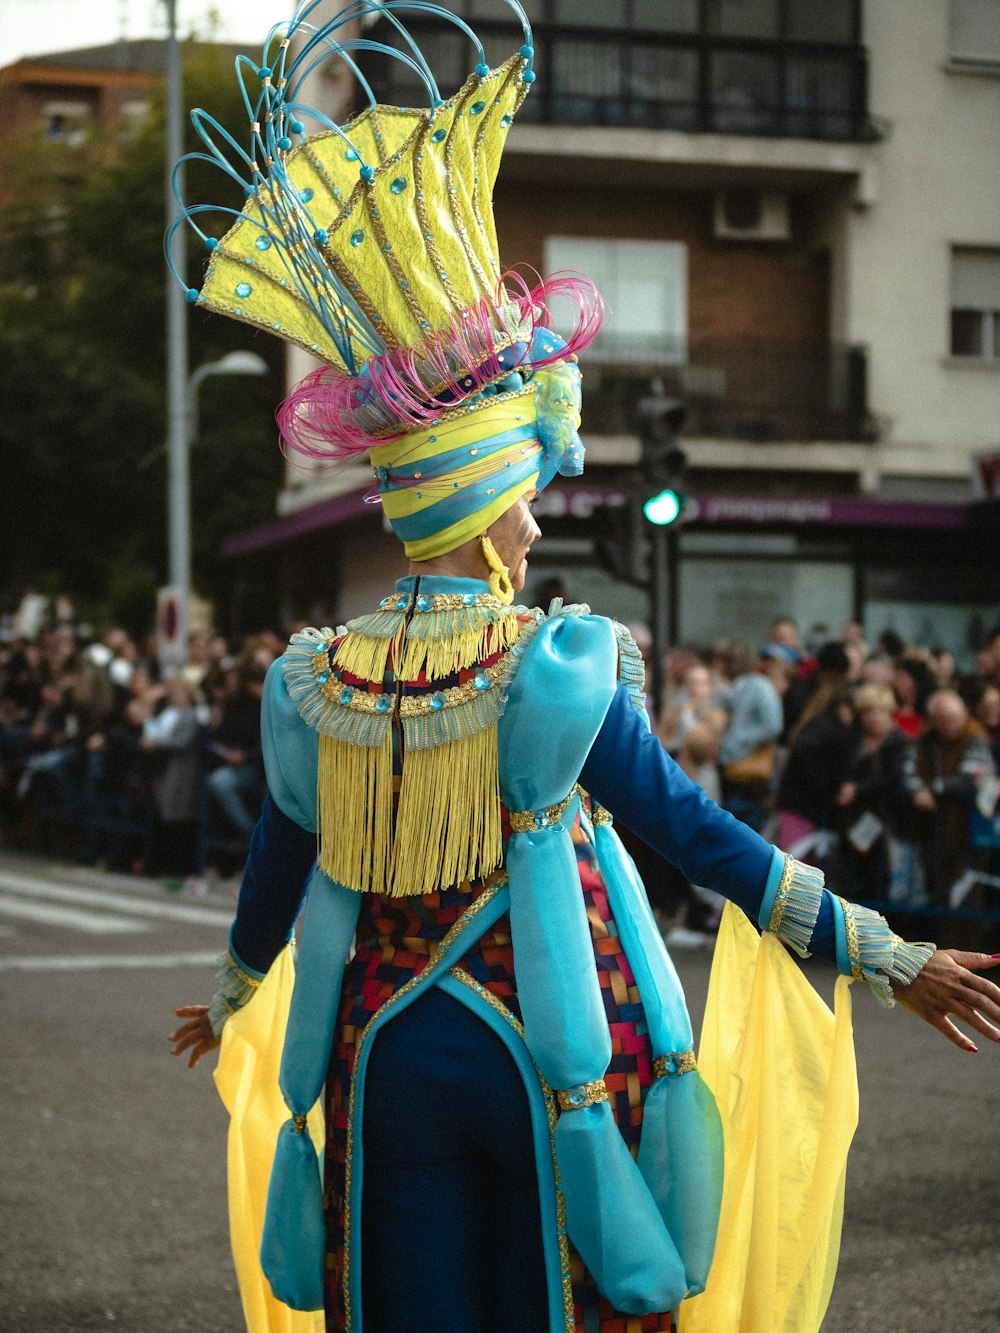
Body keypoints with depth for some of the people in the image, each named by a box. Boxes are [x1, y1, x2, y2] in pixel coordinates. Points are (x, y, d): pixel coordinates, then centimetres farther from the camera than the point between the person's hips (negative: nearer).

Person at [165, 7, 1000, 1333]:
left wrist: (230, 999, 32)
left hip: (390, 1060, 3)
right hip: (548, 1057, -3)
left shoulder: (315, 685, -1)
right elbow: (704, 837, -12)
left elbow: (277, 870, 12)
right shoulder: (554, 673, -13)